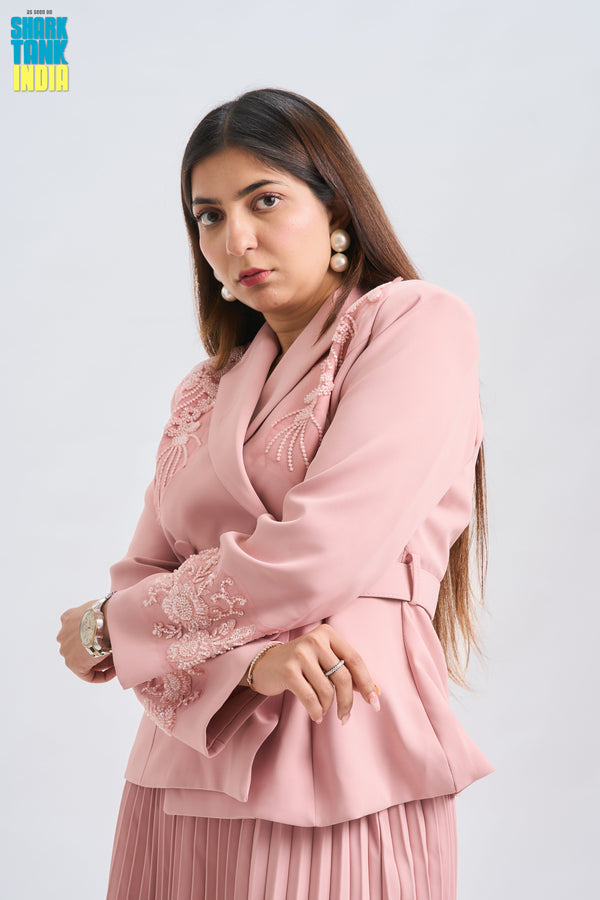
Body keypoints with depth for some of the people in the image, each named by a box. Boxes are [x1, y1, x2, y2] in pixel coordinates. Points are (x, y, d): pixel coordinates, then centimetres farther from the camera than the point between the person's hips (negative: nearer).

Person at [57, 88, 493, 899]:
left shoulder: (417, 324, -5)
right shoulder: (208, 391, 14)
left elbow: (317, 558, -15)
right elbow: (144, 572, 5)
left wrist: (111, 627, -2)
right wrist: (249, 653, -17)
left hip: (341, 784, -5)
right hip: (183, 777, 5)